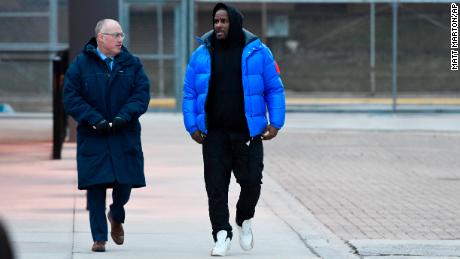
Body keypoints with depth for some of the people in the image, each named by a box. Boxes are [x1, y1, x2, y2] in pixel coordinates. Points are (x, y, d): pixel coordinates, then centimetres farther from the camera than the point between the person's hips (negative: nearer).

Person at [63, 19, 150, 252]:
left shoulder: (131, 63, 6)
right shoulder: (81, 64, -1)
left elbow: (142, 93, -1)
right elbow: (71, 97, -6)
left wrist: (124, 116, -17)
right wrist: (94, 119, -17)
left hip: (125, 135, 2)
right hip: (93, 137, -2)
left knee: (125, 181, 2)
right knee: (96, 186, -3)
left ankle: (116, 215, 35)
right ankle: (99, 237, 5)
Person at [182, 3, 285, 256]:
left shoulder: (257, 52, 0)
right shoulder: (201, 55, 5)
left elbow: (274, 90, 3)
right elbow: (189, 93, 7)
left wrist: (275, 122, -5)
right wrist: (192, 126, -3)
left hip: (248, 133, -1)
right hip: (214, 133, 1)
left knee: (251, 181, -2)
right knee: (216, 186, -2)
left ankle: (244, 221, 26)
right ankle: (222, 235, 5)